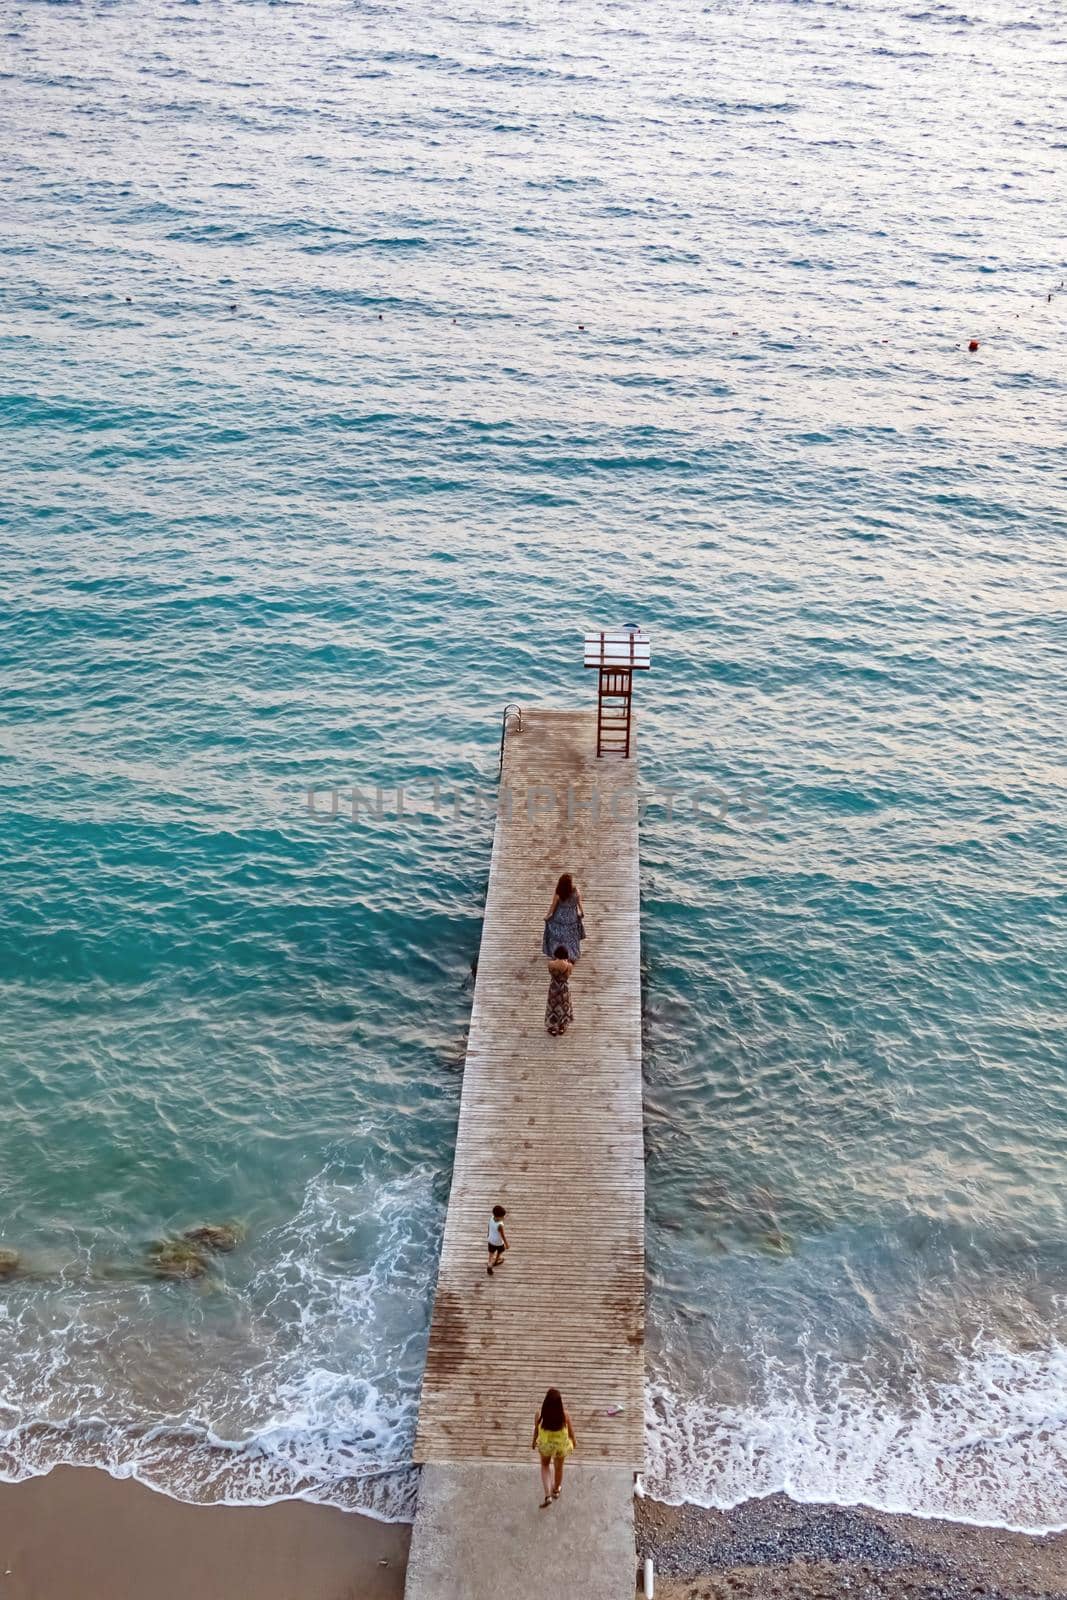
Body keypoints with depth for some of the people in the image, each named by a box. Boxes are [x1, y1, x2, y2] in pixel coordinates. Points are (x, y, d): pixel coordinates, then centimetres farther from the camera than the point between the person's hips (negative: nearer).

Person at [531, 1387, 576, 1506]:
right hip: (561, 1446, 0)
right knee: (558, 1467, 28)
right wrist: (574, 1441, 10)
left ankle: (547, 1495, 23)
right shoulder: (564, 1416, -31)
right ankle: (556, 1490, 52)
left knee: (545, 1465, 30)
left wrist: (534, 1442, 10)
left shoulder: (540, 1415, -29)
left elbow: (536, 1431, -11)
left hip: (545, 1445, 0)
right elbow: (570, 1431, -13)